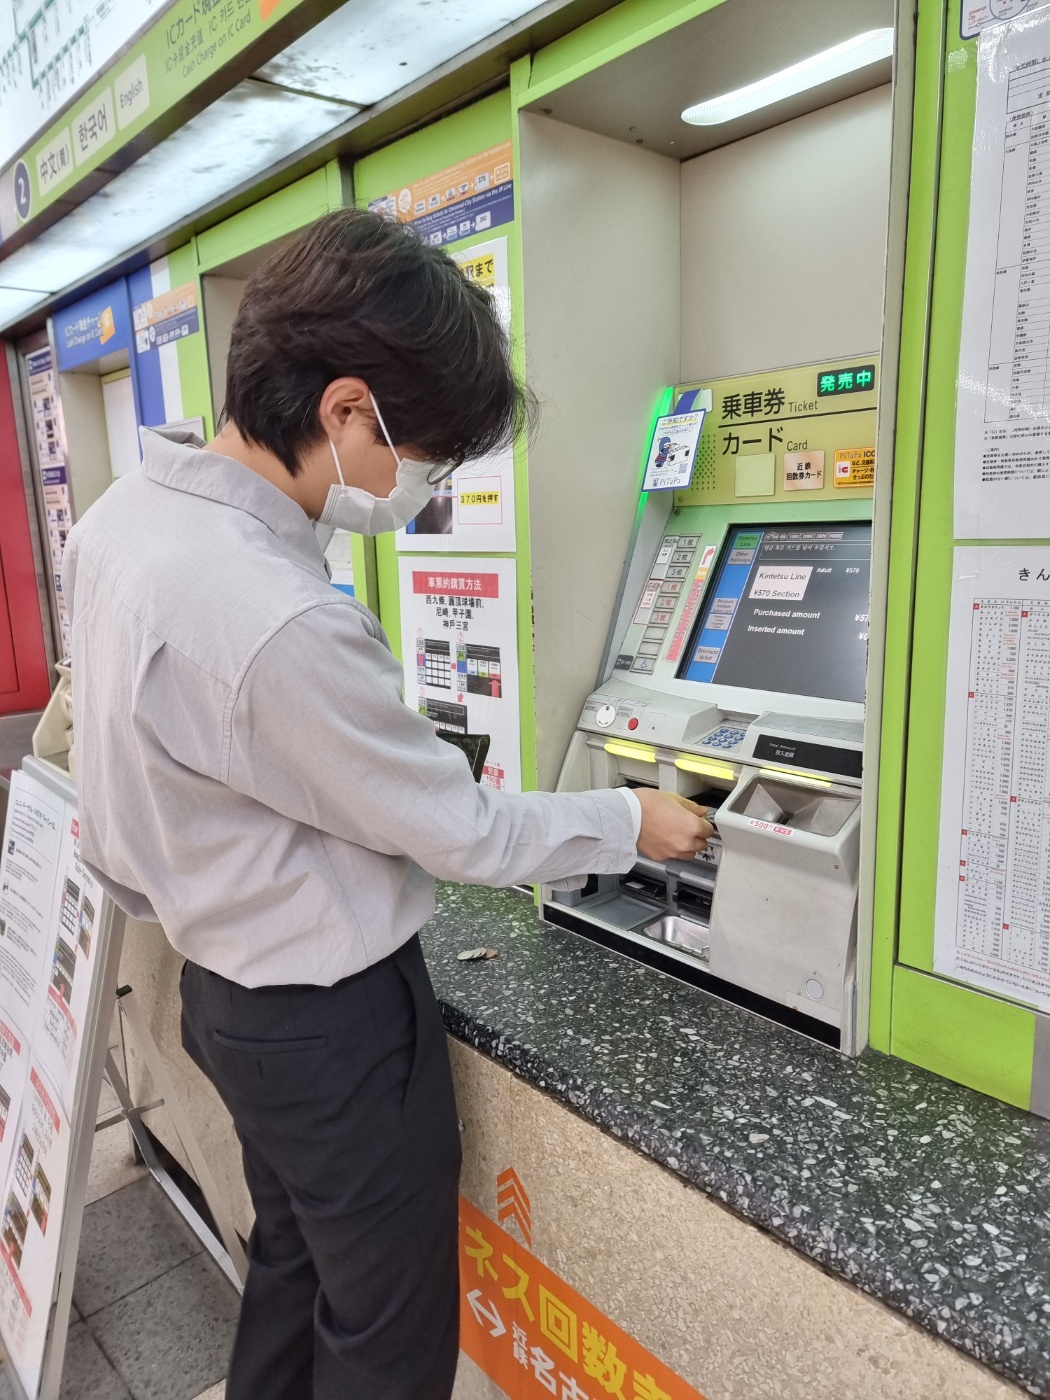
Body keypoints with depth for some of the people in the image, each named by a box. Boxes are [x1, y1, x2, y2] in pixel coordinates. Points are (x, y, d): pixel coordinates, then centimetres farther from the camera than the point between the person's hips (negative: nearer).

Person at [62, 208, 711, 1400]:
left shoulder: (120, 515, -3)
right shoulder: (279, 626, -33)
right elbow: (457, 830, -21)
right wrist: (632, 824, -5)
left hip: (225, 982, 9)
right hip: (330, 1022, -9)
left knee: (290, 1262, 30)